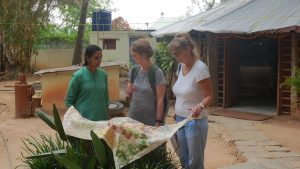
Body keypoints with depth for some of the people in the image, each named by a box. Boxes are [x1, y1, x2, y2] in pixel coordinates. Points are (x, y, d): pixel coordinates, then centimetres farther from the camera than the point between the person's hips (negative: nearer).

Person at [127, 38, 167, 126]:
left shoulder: (157, 72, -12)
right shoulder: (134, 70, 4)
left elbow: (160, 99, -12)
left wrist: (158, 121, -14)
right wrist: (129, 91, -7)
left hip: (150, 120, -5)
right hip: (133, 117, 5)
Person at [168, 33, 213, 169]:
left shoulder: (200, 68, -17)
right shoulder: (181, 66, 6)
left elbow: (209, 96, -17)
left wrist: (200, 106, -36)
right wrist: (177, 114, 16)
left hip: (194, 121, -7)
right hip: (180, 120, 7)